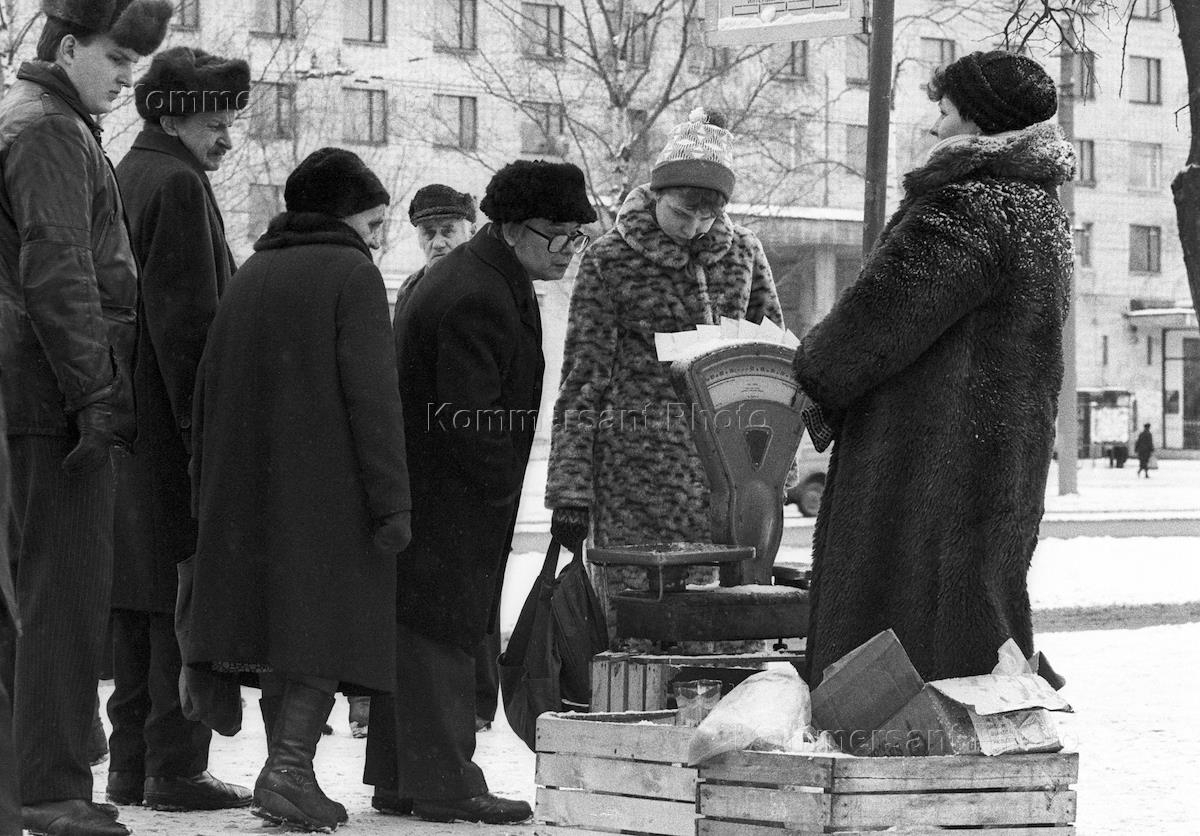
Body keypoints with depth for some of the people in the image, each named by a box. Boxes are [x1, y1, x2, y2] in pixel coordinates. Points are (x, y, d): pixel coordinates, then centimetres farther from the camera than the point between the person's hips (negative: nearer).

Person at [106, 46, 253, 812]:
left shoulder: (124, 179, 17)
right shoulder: (178, 185, -12)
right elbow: (189, 318, -18)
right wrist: (209, 427, -18)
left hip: (125, 426, 9)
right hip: (174, 426, -9)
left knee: (135, 598, 11)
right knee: (189, 598, -6)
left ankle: (130, 765, 15)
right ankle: (176, 768, -5)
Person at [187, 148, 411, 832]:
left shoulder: (250, 276, 16)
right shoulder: (352, 275, -5)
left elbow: (210, 387, 16)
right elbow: (371, 393, -13)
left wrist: (208, 492, 20)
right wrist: (392, 500, -14)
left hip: (249, 490, 7)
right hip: (328, 489, -7)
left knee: (278, 623, 12)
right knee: (329, 620, -5)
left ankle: (285, 770, 12)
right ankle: (291, 766, -18)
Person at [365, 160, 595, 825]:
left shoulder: (483, 276, 15)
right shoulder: (475, 300, -21)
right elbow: (466, 416, -23)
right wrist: (499, 494, -14)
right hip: (447, 499, -11)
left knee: (419, 633, 14)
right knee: (441, 630, -6)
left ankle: (400, 780, 20)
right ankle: (444, 786, -1)